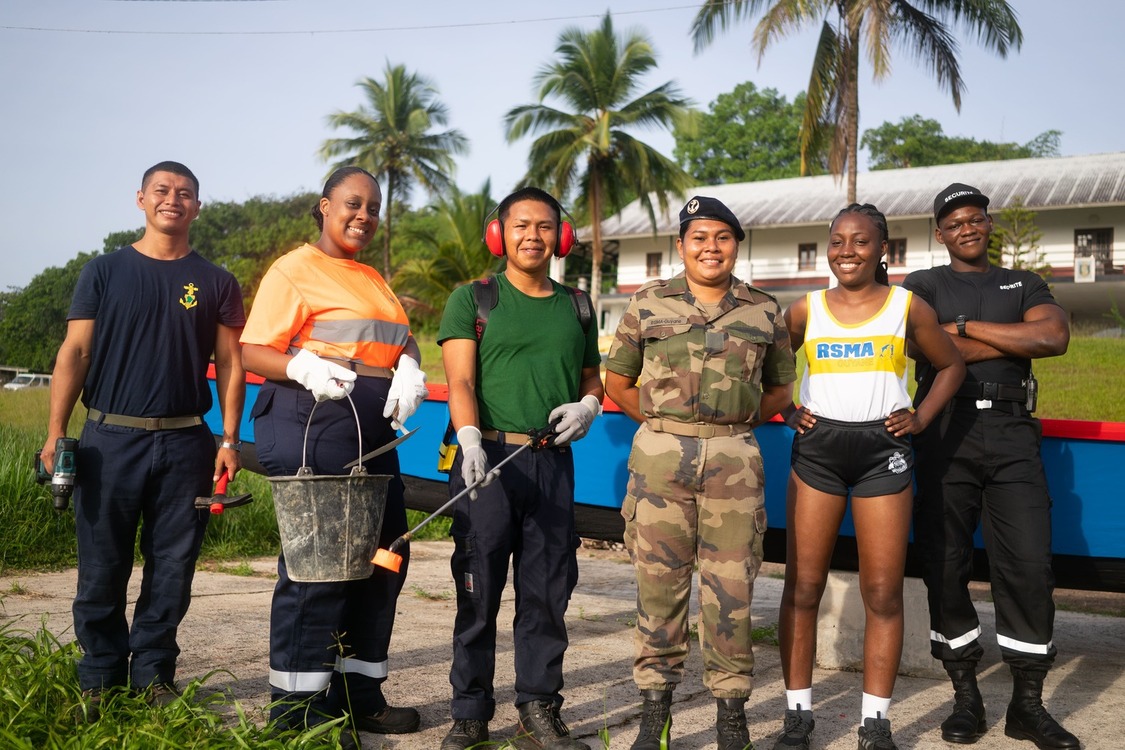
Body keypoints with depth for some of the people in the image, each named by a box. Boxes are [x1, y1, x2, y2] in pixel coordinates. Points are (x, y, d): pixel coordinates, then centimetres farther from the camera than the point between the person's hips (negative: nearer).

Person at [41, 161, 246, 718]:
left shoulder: (215, 283, 9)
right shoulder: (104, 272, 7)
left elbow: (230, 364, 7)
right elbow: (74, 353, 3)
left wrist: (229, 440, -1)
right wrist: (55, 434, -5)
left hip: (184, 443, 1)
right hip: (109, 440, -1)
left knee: (172, 568, 4)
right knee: (102, 567, 3)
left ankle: (152, 674, 17)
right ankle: (99, 680, 16)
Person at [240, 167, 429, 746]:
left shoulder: (372, 279, 23)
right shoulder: (294, 270, -2)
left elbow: (403, 341, 18)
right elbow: (253, 353, -8)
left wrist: (410, 369, -5)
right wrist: (303, 366, -27)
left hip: (373, 432, 9)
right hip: (313, 423, -9)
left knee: (384, 557, 10)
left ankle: (357, 693, 23)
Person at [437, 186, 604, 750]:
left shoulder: (576, 307, 16)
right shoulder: (472, 299, 4)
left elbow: (593, 377, 24)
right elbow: (460, 380, -7)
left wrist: (588, 407, 1)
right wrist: (469, 437, -25)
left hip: (552, 465, 3)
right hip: (488, 459, -3)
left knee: (548, 592, 7)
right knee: (478, 592, 1)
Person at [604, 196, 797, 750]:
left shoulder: (764, 311, 11)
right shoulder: (648, 303, 8)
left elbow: (779, 387, 19)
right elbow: (618, 379, 12)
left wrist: (736, 422, 10)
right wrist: (661, 422, 7)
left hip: (735, 457, 1)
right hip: (660, 454, 0)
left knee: (731, 586, 2)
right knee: (659, 580, 3)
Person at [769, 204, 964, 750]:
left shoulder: (908, 307, 4)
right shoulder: (806, 310, 6)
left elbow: (951, 366, 14)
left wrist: (921, 418, 2)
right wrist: (786, 410, 2)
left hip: (883, 451, -1)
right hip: (816, 449, 1)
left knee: (883, 592, 1)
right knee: (803, 586, 2)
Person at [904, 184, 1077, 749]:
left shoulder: (1024, 285, 17)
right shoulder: (921, 288, 10)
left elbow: (1055, 337, -4)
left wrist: (965, 327, -5)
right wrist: (1016, 342, -5)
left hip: (1011, 434, 1)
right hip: (945, 434, -1)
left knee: (1028, 564, -5)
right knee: (946, 566, 1)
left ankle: (1028, 704, 7)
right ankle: (966, 697, 14)